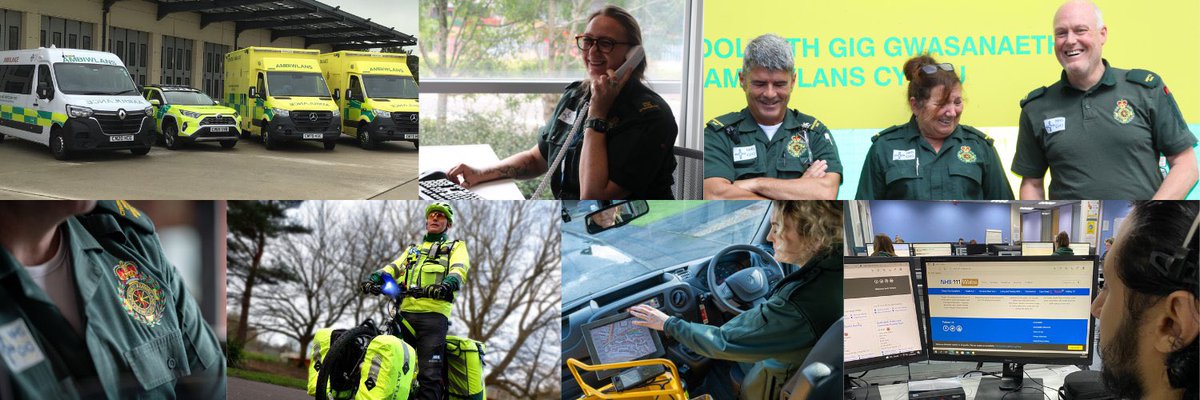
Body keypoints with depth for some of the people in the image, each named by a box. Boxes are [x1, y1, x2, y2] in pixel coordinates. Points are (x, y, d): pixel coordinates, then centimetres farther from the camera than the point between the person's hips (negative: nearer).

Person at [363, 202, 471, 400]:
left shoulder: (456, 247, 18)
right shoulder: (413, 250, 33)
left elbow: (459, 270, -3)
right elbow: (394, 267, 15)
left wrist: (448, 284, -27)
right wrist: (374, 278, -7)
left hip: (433, 315, -5)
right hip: (404, 312, 5)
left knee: (429, 376, -12)